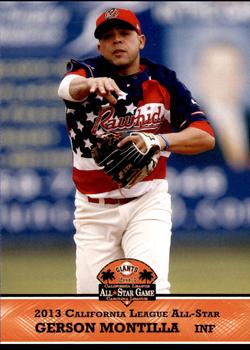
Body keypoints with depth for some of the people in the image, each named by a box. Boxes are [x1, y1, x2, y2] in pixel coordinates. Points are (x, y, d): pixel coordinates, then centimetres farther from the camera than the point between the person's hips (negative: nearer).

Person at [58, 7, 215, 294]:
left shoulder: (164, 81, -2)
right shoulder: (86, 71, -4)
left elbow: (205, 137, -10)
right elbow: (68, 86, -31)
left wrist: (159, 141, -30)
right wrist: (91, 84, -56)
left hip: (147, 202, -1)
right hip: (94, 208, 1)